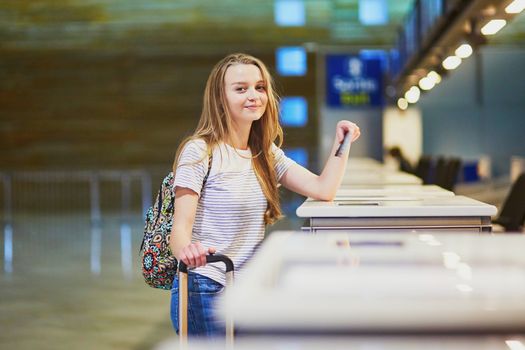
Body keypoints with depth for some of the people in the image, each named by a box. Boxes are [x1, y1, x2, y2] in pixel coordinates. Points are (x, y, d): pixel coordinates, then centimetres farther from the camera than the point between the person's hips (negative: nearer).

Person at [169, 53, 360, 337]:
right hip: (206, 290, -7)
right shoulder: (199, 152, -10)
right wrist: (187, 250, -40)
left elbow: (323, 190, 7)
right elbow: (180, 228, -18)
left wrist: (340, 142, 0)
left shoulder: (266, 154, 13)